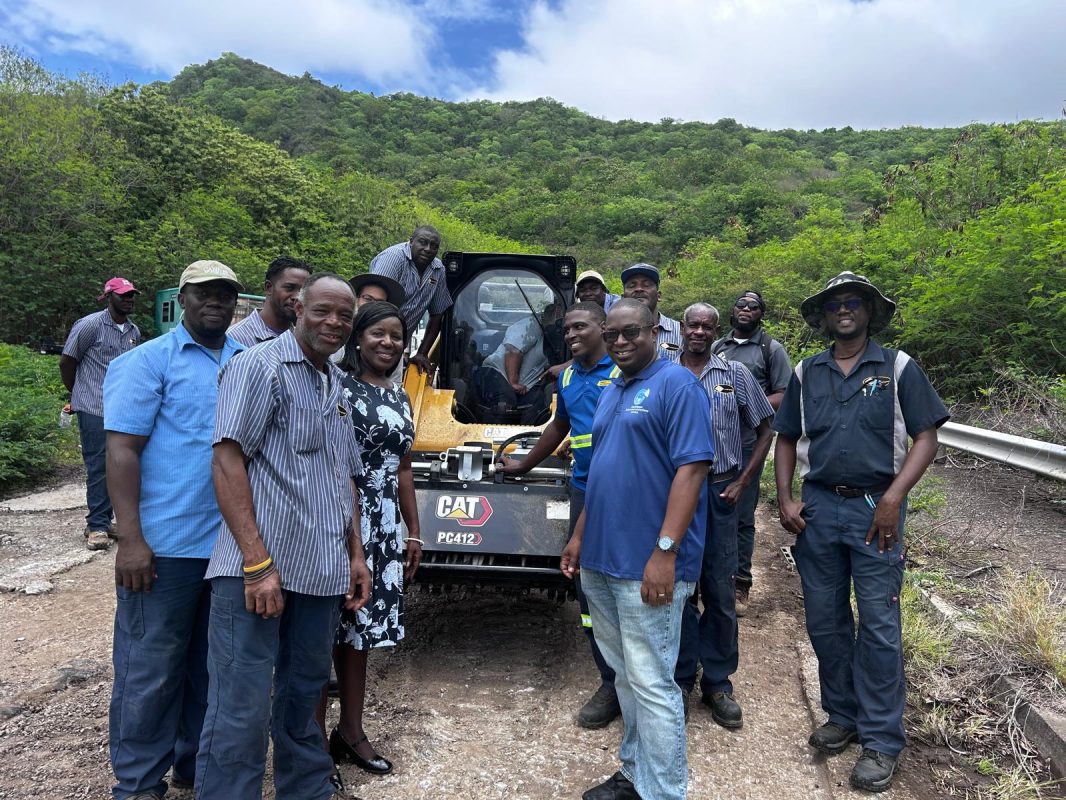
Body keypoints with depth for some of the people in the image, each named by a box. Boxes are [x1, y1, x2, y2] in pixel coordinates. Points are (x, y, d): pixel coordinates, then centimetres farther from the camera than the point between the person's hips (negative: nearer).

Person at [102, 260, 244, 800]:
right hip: (166, 546, -5)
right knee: (150, 669, 5)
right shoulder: (147, 362, -4)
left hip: (233, 544, 5)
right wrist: (130, 539, -16)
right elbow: (122, 450, -10)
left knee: (213, 667, 15)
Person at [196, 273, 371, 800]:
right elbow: (227, 461, -14)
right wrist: (256, 563, -20)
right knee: (241, 708, -1)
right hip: (258, 568, -7)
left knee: (304, 693, 20)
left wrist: (356, 554, 16)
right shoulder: (260, 366, -6)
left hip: (322, 572, 7)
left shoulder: (339, 385, 16)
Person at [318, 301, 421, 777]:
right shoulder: (338, 386, -8)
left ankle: (351, 729, 28)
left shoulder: (399, 397, 14)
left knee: (361, 626, 15)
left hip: (385, 526, 7)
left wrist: (412, 532, 17)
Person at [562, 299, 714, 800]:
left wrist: (665, 551, -23)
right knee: (624, 675, 18)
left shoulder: (676, 384, -10)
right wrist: (579, 537, 18)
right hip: (601, 560, 8)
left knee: (650, 683, 1)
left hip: (645, 566, -8)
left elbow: (692, 468, -18)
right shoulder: (611, 393, 15)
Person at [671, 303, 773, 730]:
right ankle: (680, 678, 22)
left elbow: (764, 430, 9)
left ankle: (718, 683, 21)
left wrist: (742, 482, 1)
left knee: (721, 590, 6)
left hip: (719, 491, 0)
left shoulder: (735, 374, 5)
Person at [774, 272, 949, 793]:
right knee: (824, 622, 11)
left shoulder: (898, 367, 2)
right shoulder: (806, 373, 11)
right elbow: (787, 440, 14)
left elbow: (926, 438, -3)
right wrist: (785, 500, 1)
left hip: (875, 509, -3)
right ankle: (842, 716, 29)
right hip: (818, 508, 4)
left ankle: (882, 740, 13)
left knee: (879, 626, 1)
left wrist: (893, 498, -14)